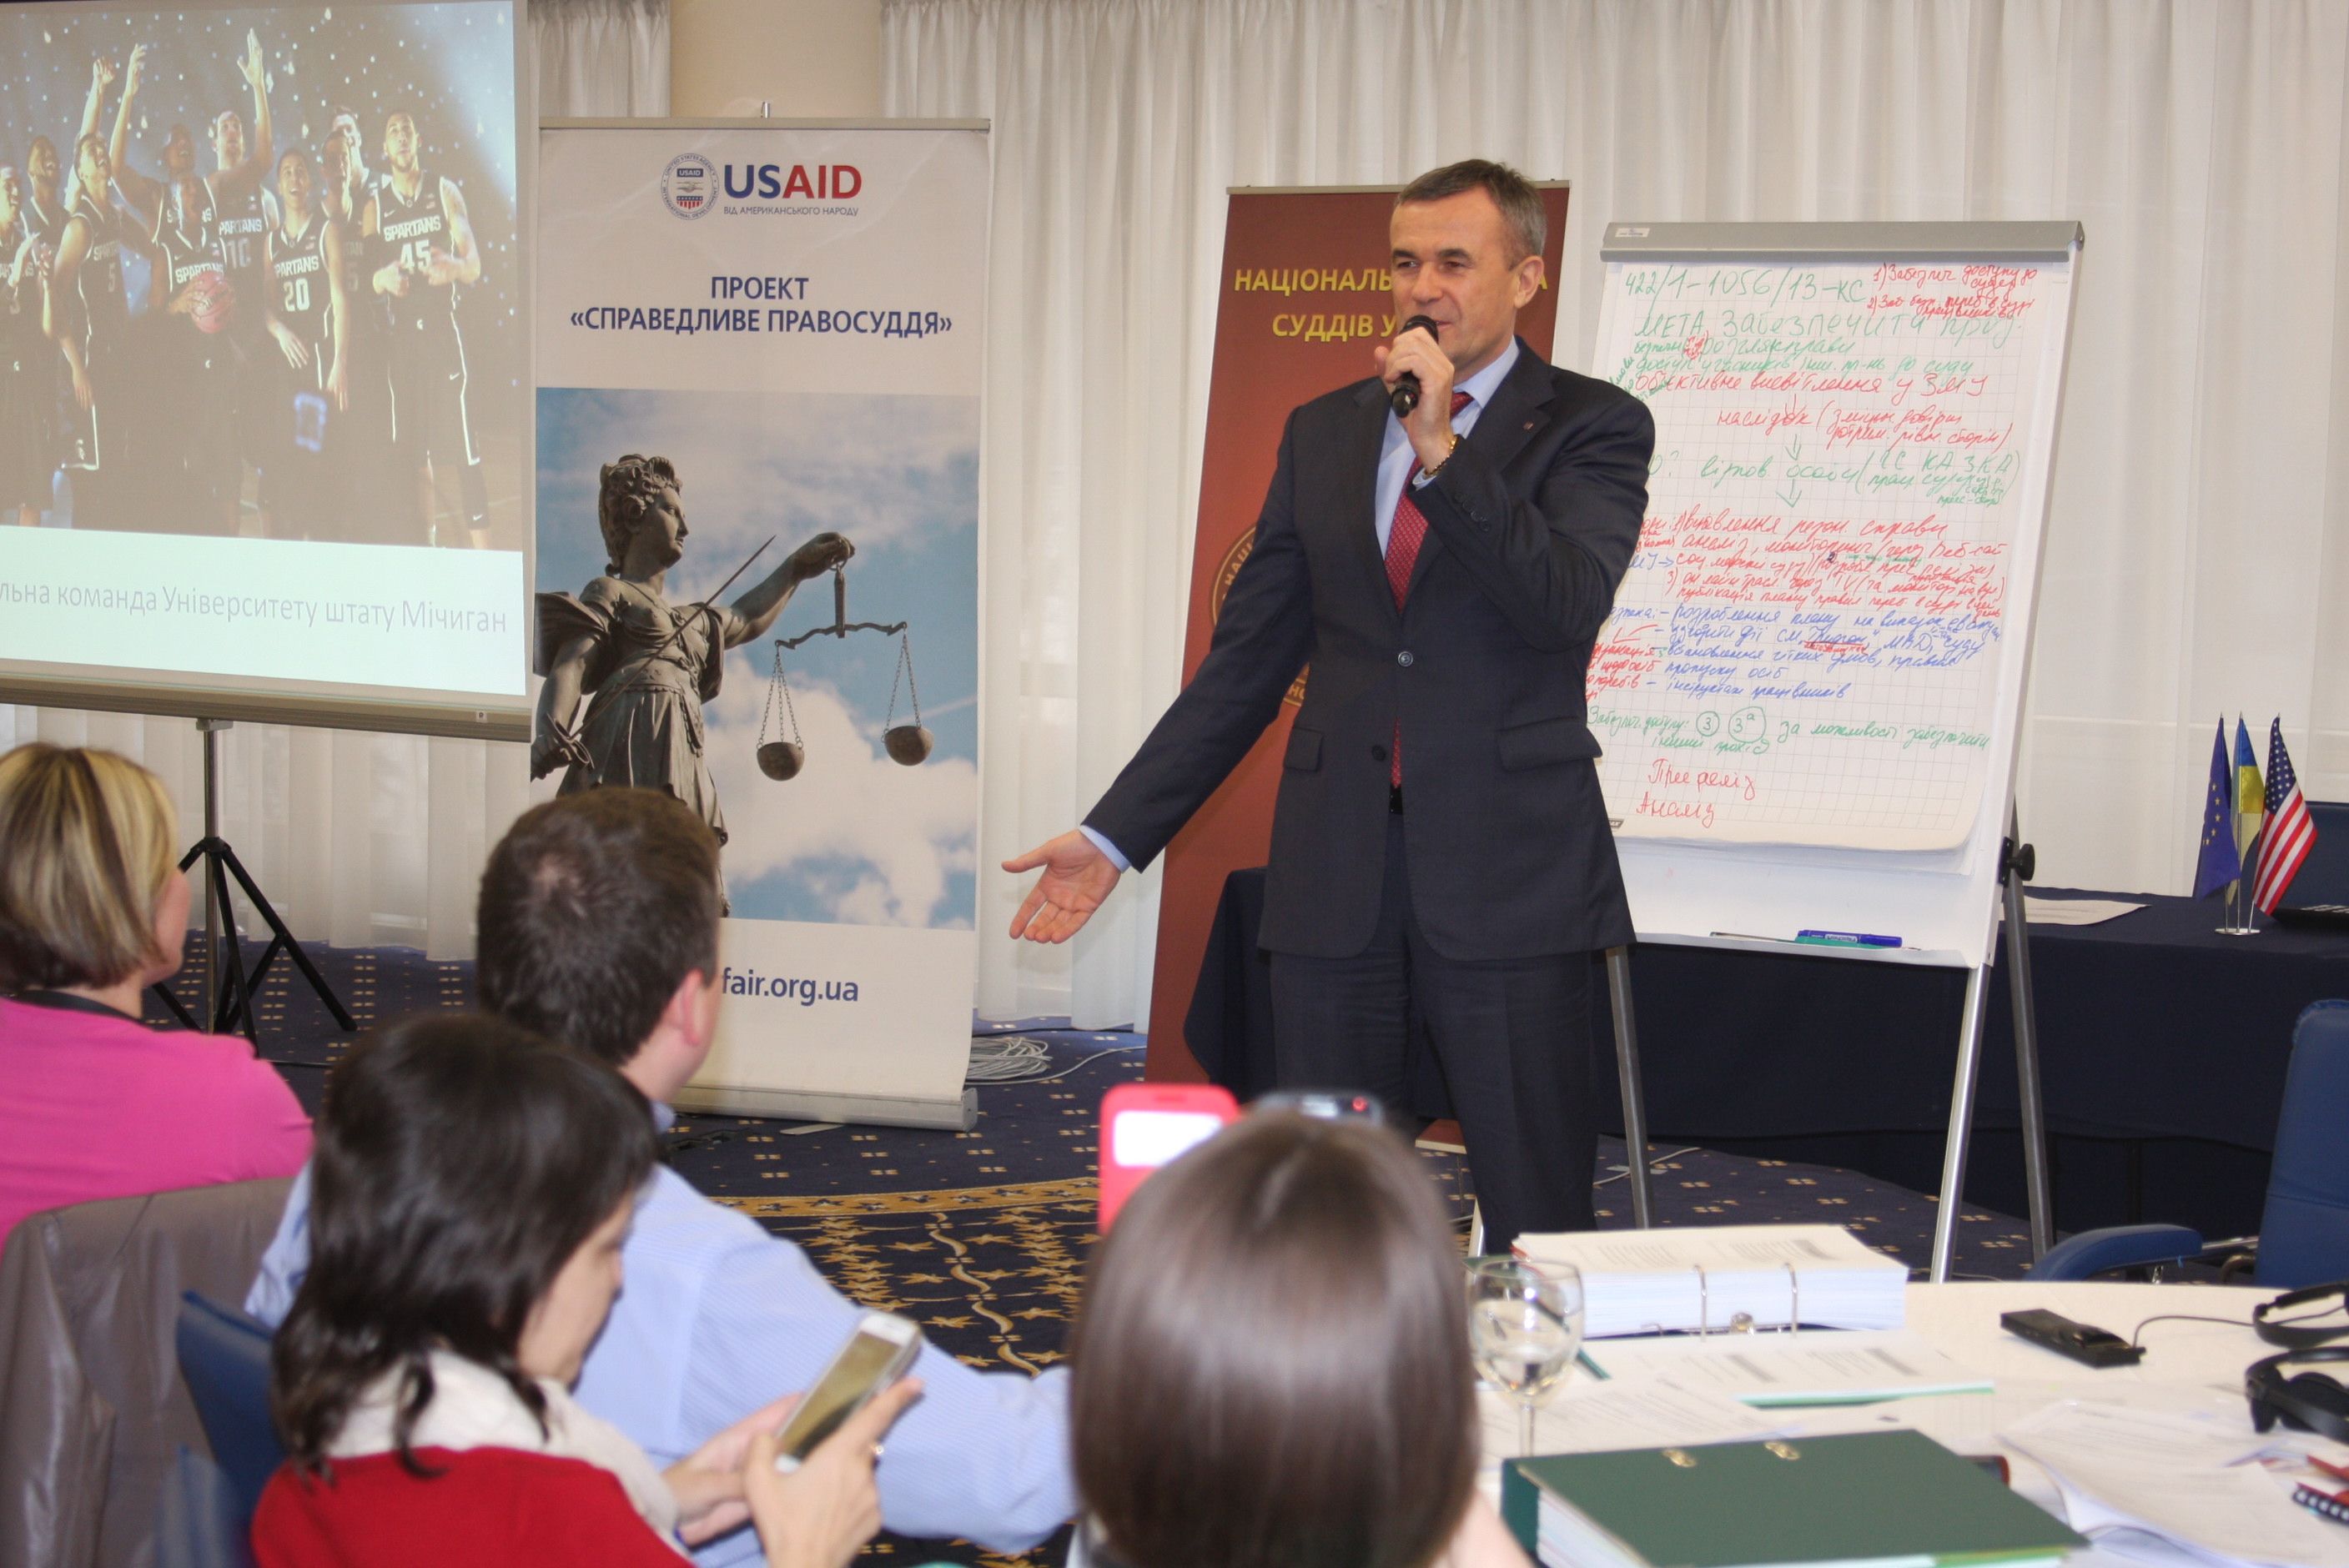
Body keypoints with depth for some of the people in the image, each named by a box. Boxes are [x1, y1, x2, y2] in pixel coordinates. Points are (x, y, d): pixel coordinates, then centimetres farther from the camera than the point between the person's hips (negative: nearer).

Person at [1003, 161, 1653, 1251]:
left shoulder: (1593, 427, 1)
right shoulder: (1323, 433, 13)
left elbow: (1568, 604, -16)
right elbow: (1246, 660, 13)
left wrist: (1442, 446, -20)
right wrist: (1115, 834, 8)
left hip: (1507, 872, -3)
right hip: (1335, 873, 4)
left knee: (1538, 1228, 1)